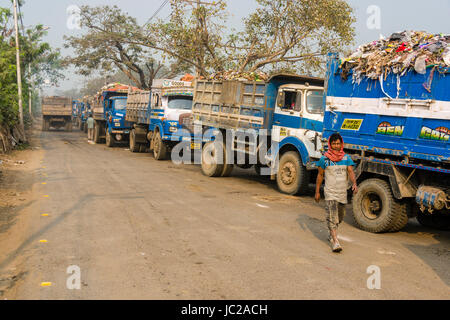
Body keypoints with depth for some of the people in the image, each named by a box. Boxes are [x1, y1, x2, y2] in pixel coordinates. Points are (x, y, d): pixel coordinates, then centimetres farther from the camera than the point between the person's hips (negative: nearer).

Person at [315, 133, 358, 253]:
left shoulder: (346, 158, 4)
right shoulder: (324, 159, -2)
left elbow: (351, 172, -8)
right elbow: (320, 175, 4)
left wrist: (354, 183, -27)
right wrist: (317, 192, 4)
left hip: (343, 192, 4)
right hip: (330, 192, -3)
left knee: (340, 217, 16)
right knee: (332, 217, -13)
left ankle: (330, 233, 40)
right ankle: (335, 242, -17)